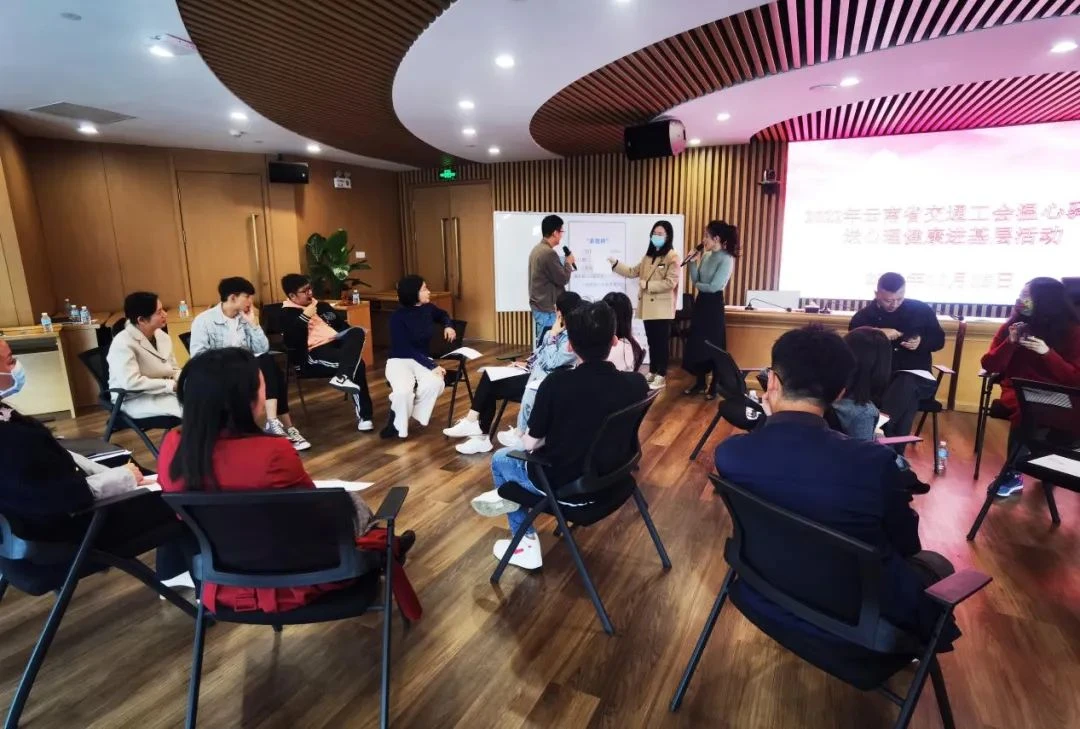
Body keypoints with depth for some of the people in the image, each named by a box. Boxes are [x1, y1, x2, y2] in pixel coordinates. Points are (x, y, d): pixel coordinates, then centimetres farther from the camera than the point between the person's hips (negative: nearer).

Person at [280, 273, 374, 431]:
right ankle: (363, 415, -31)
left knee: (357, 331, -27)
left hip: (335, 343, 7)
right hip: (314, 353, -6)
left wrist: (355, 338, 10)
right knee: (356, 364, -32)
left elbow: (342, 323, 32)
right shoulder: (287, 314, 4)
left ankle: (342, 377, -44)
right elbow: (292, 343, -13)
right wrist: (305, 317, -13)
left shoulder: (322, 305, 25)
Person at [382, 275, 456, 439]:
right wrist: (432, 365, -26)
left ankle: (413, 413, -6)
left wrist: (448, 326, 3)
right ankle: (397, 423, -5)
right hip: (399, 360, -4)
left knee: (436, 383, -31)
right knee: (403, 391, -35)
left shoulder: (428, 308, 0)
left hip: (423, 359, 4)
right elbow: (407, 349, -19)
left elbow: (443, 315, 26)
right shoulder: (398, 317, -15)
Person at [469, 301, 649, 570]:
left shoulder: (556, 383, -23)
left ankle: (527, 544, 27)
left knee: (500, 458, 25)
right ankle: (512, 495, 34)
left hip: (564, 484, -4)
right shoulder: (637, 384, -13)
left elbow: (531, 444, -11)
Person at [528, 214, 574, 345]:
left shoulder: (536, 249, 9)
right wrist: (568, 262, -1)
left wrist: (565, 266, 13)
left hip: (538, 305, 10)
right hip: (547, 308, -10)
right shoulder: (549, 253, -20)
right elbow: (563, 279, -15)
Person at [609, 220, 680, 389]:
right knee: (651, 341, 14)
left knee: (662, 342, 0)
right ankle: (652, 372, 24)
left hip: (662, 307, -7)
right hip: (648, 306, 7)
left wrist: (647, 284, -15)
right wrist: (615, 263, 3)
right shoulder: (648, 256, 17)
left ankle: (661, 376, 6)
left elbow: (670, 282, -17)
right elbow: (633, 272, 13)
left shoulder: (672, 257, -8)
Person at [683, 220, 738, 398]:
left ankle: (714, 387, 16)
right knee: (696, 344, 12)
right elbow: (695, 280, 5)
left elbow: (714, 287, -20)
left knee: (714, 346, 3)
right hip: (701, 302, 8)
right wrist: (693, 262, -6)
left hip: (714, 304, -8)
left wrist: (698, 284, -4)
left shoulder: (726, 259, -15)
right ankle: (700, 383, 26)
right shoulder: (706, 255, 7)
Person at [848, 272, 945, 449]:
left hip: (913, 372, 0)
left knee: (906, 386, -39)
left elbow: (939, 339, 17)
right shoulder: (865, 315, 9)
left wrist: (921, 342, -6)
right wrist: (878, 333, -21)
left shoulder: (921, 310, 12)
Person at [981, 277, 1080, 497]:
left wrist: (1047, 353, -18)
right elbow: (989, 365, 0)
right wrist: (1010, 343, -14)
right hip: (1018, 392, 1)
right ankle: (1012, 473, -17)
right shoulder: (1012, 325, 5)